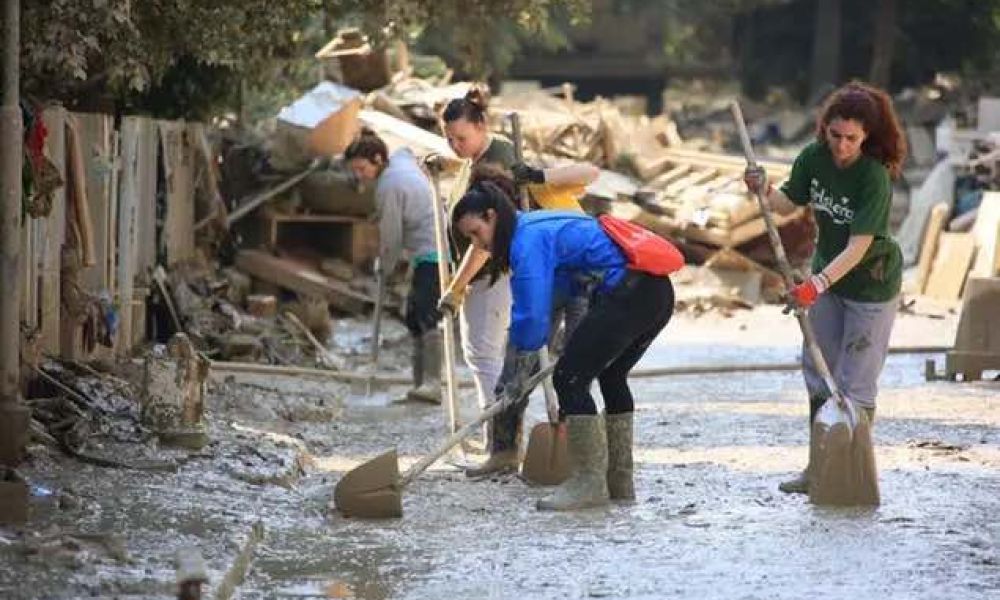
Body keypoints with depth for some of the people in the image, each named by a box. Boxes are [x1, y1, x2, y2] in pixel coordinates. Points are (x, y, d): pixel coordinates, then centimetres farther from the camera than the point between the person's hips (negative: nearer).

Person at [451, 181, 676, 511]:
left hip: (630, 294, -11)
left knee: (569, 378, -5)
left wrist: (521, 375, -3)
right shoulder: (538, 227, 21)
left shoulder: (528, 240, -9)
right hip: (658, 291, 11)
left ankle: (589, 482, -3)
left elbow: (533, 314, -14)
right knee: (611, 375, 26)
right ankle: (620, 483, 32)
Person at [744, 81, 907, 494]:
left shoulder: (875, 178, -28)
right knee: (819, 373, 12)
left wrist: (817, 283, -41)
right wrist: (765, 192, -23)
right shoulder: (813, 159, -11)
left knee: (855, 382, -3)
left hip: (871, 283, -6)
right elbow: (789, 203, -1)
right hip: (826, 275, 6)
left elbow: (858, 246, -32)